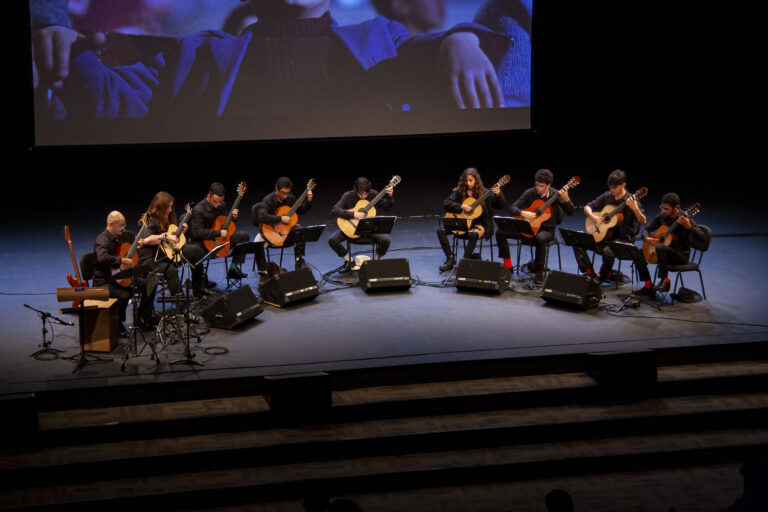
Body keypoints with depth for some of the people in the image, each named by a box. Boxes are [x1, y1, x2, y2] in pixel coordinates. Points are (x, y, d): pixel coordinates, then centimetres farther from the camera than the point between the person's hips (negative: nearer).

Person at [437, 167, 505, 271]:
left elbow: (502, 205, -2)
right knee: (441, 231, -17)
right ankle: (450, 258, -6)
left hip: (478, 224, -3)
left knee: (473, 234, -37)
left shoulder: (483, 193, -1)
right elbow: (446, 203, -5)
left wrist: (498, 194, -23)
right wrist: (462, 206, -16)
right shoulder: (459, 192, 4)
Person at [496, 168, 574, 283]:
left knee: (540, 238, -42)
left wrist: (566, 200, -29)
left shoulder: (555, 195, -8)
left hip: (546, 230, -3)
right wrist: (523, 213, -24)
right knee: (500, 233, -14)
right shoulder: (530, 193, -4)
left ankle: (539, 271, -23)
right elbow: (512, 209, -3)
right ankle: (508, 266, -4)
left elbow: (571, 212, -10)